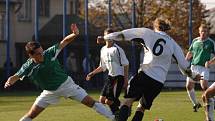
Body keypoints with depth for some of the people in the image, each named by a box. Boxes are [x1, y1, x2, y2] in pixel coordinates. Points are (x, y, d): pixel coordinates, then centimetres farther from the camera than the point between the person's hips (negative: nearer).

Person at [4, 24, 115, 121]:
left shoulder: (49, 53, -20)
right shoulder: (28, 67, -17)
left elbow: (64, 42, -18)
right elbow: (16, 77, -10)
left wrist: (74, 34, -37)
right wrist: (9, 82, -34)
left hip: (66, 84, -1)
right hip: (50, 92, 1)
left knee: (91, 102, -6)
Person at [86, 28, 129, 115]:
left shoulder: (117, 49, -11)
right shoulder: (103, 50, 11)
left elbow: (126, 65, -10)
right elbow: (102, 67, 22)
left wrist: (126, 79, -14)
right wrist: (92, 73, 13)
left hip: (119, 77, -8)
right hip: (110, 77, 8)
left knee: (109, 101, -12)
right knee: (102, 100, 3)